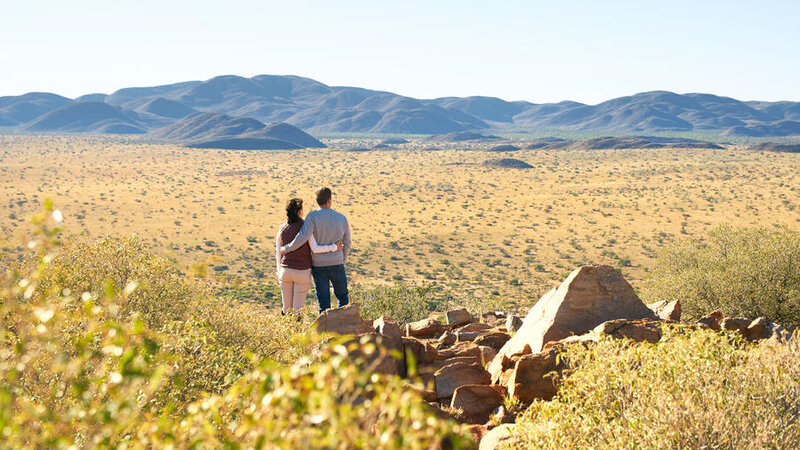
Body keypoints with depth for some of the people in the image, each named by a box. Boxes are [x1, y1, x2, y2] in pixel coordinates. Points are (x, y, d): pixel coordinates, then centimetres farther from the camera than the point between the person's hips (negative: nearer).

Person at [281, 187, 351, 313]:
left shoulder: (313, 216, -12)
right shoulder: (342, 218, -1)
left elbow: (303, 237, -26)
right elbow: (347, 244, 8)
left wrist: (286, 249, -13)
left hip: (318, 266, -1)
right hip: (337, 265, 1)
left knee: (323, 302, 6)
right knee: (342, 297, 17)